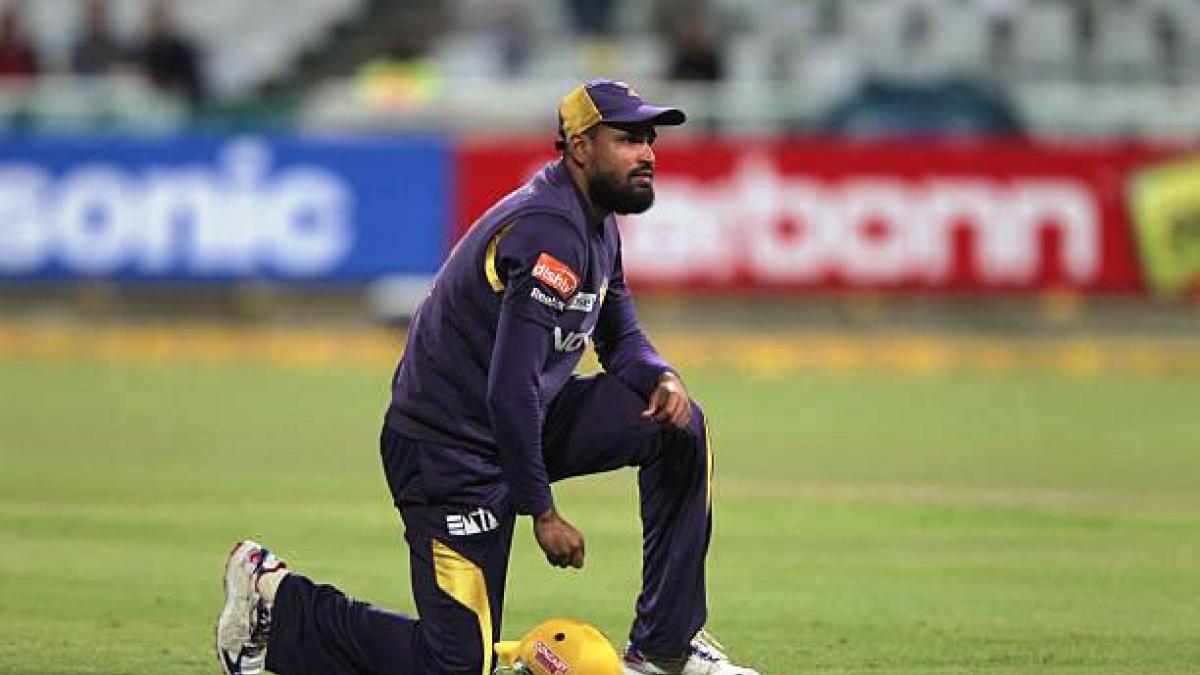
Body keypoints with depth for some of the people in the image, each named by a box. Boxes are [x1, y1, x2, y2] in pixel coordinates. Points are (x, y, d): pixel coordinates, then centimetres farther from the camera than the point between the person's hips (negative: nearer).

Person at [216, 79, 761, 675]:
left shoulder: (596, 222, 8)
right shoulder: (550, 232, -24)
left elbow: (620, 337, 19)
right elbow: (510, 391, -29)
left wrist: (660, 377, -6)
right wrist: (542, 512, -24)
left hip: (525, 424, 10)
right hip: (451, 447, -10)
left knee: (678, 423, -3)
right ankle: (276, 602, 8)